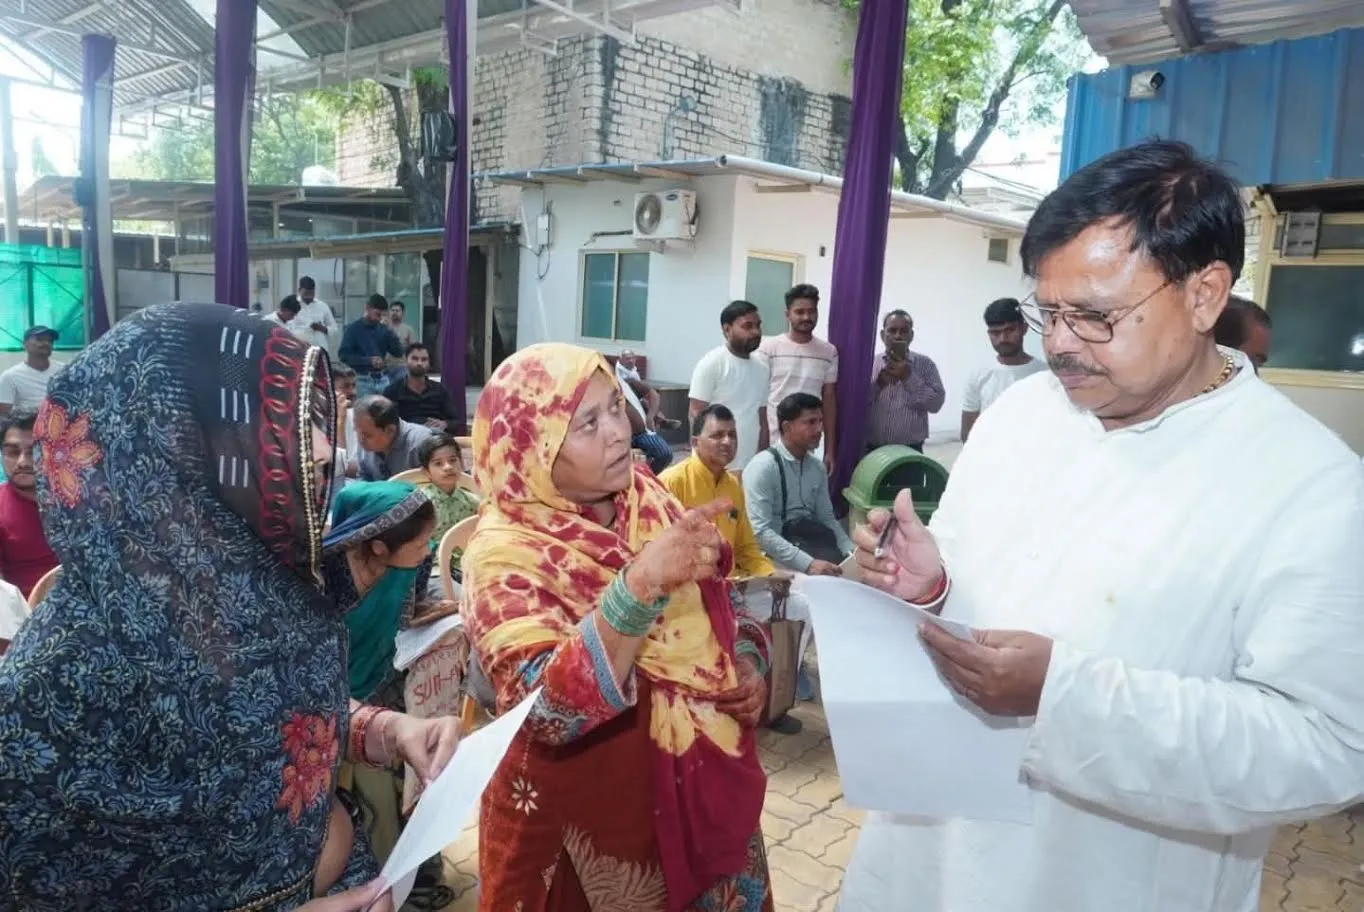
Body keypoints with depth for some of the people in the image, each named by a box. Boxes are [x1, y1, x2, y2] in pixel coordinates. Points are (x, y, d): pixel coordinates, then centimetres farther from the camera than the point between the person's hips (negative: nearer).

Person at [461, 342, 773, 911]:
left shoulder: (646, 498, -3)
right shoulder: (503, 552, -21)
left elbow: (714, 605, 12)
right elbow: (546, 708, -34)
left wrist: (749, 663, -5)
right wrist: (640, 583, -43)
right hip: (587, 819, -5)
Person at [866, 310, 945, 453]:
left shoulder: (925, 364, 4)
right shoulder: (869, 363, 6)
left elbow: (936, 403, -6)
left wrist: (909, 377, -13)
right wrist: (878, 383, -15)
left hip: (910, 451, -1)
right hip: (871, 450, 1)